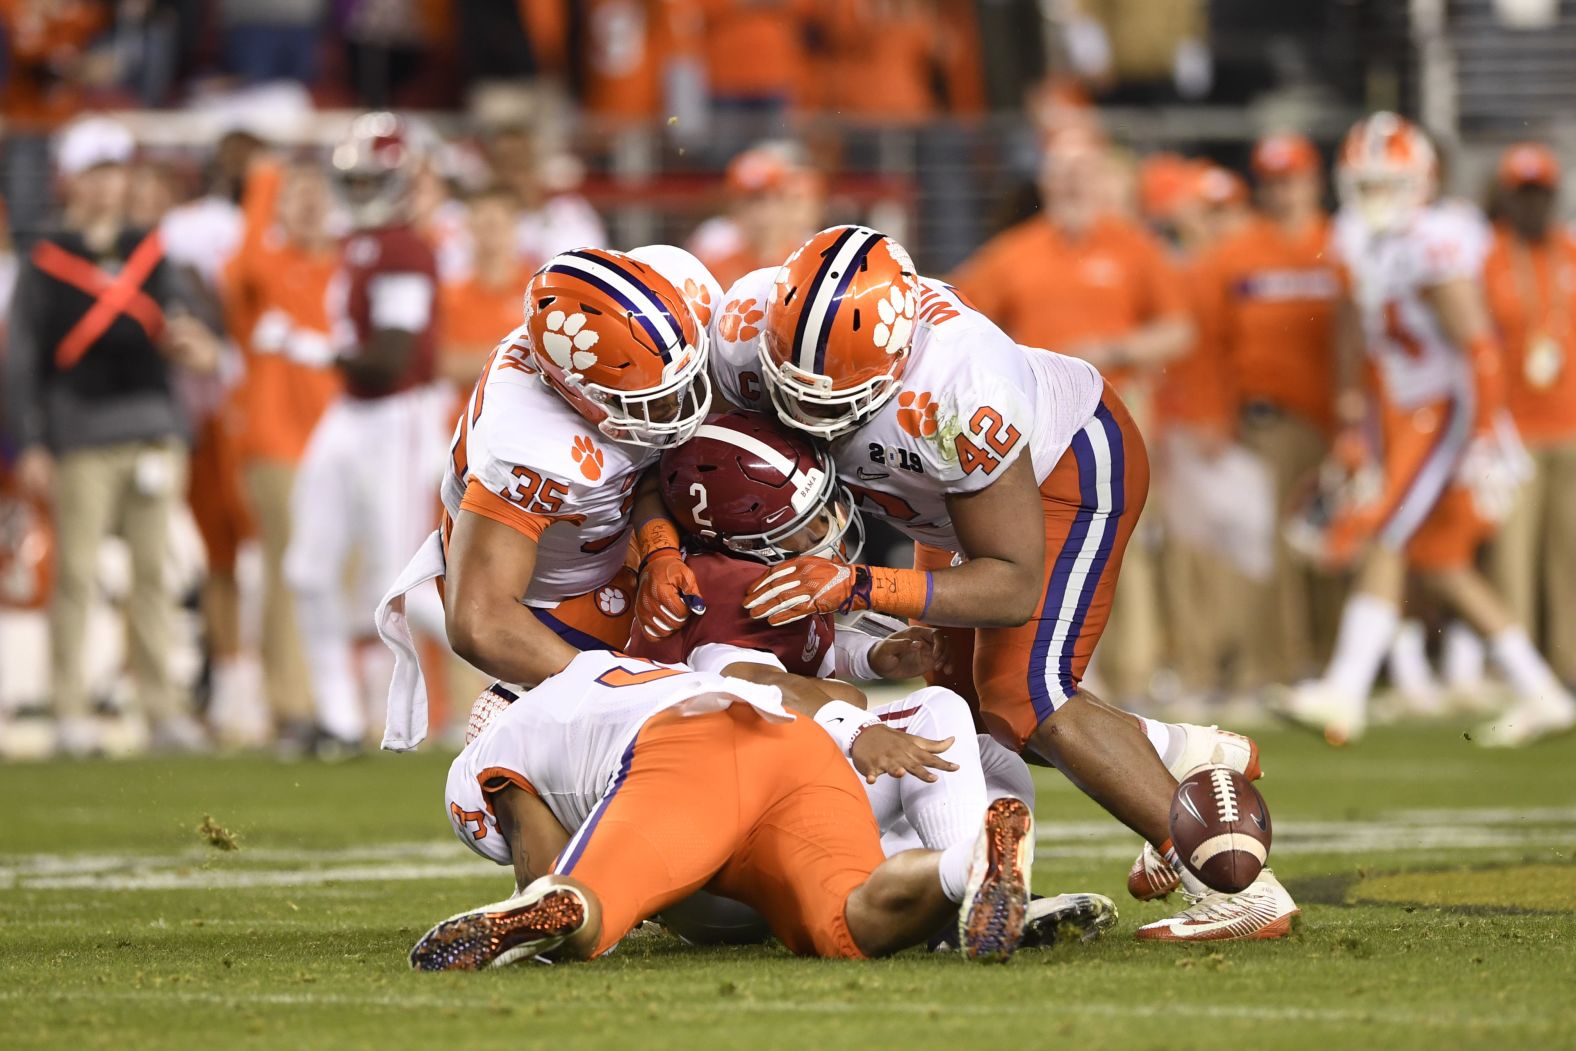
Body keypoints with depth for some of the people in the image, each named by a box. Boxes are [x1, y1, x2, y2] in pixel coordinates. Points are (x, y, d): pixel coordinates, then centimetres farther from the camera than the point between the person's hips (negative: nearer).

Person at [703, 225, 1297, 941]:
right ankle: (1181, 755, 28)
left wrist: (857, 587, -48)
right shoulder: (750, 334, -31)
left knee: (1022, 698, -20)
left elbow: (1013, 583, -37)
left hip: (1070, 465, -8)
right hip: (955, 495, 8)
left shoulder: (956, 396, -45)